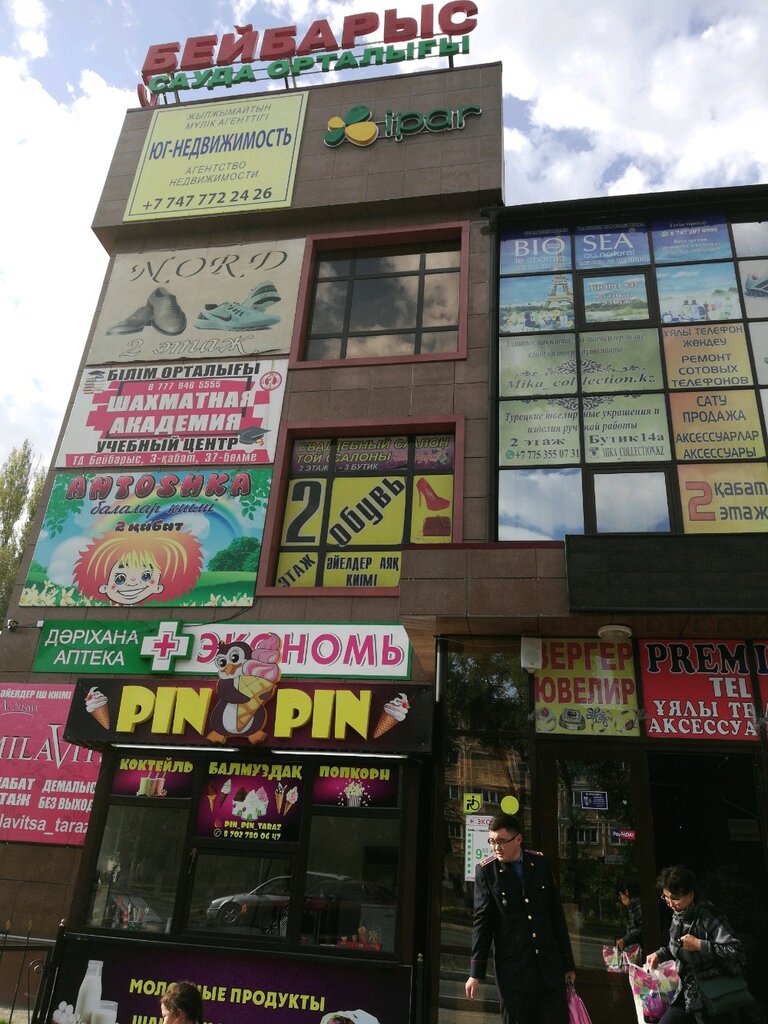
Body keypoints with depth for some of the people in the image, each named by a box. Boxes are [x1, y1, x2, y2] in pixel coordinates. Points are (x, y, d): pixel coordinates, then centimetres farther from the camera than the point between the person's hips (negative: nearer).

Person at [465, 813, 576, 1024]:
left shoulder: (540, 863, 1)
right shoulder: (486, 870, -6)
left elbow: (557, 914, 7)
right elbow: (482, 921, -4)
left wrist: (568, 963, 9)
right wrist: (476, 973, -5)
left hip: (550, 965, 2)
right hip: (513, 969, -2)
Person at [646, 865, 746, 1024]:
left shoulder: (708, 918, -21)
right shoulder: (678, 917, 3)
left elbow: (737, 953, -28)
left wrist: (699, 945, -28)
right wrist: (659, 955, 3)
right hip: (687, 992, 7)